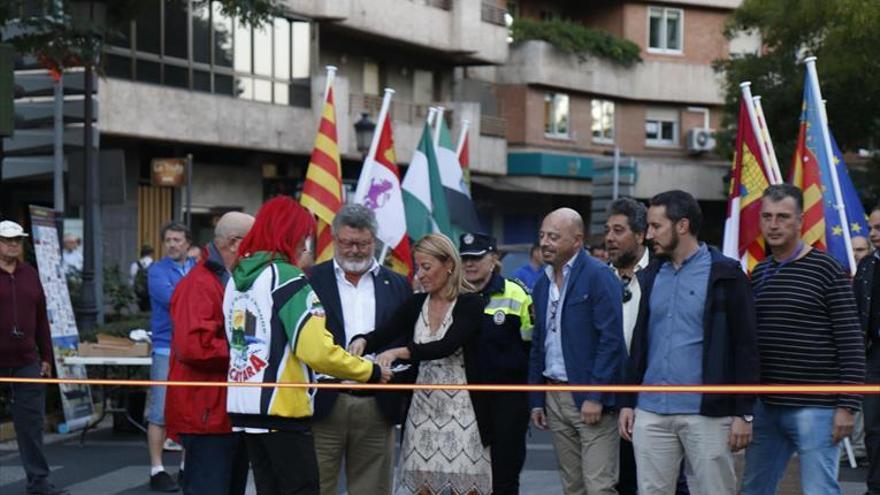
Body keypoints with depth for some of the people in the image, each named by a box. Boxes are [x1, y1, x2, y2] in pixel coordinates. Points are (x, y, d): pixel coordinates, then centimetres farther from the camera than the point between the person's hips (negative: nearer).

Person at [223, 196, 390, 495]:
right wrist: (371, 372, -10)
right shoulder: (288, 280, -12)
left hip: (241, 406, 8)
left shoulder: (237, 279, 12)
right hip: (281, 408, -8)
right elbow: (316, 350, -21)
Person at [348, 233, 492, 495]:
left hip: (461, 406, -5)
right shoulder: (415, 305, 9)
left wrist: (399, 352, -33)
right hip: (423, 405, 5)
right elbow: (383, 333, -4)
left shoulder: (470, 304, -7)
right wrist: (362, 341, -27)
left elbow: (447, 345, -22)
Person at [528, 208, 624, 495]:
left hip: (591, 398, -7)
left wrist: (595, 397, -19)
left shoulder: (598, 276, -9)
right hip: (555, 397, 7)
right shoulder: (543, 284, 14)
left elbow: (611, 339, -15)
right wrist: (536, 401, 15)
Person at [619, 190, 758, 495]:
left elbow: (745, 347, -6)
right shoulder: (651, 277, 13)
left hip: (707, 414, -5)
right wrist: (628, 402, 11)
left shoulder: (724, 274, -4)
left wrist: (744, 413, -11)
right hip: (651, 413, 5)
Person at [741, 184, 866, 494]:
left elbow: (851, 344, -9)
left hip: (815, 408, -7)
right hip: (765, 407, 7)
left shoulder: (826, 271, -7)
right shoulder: (758, 274, 12)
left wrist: (847, 406, -14)